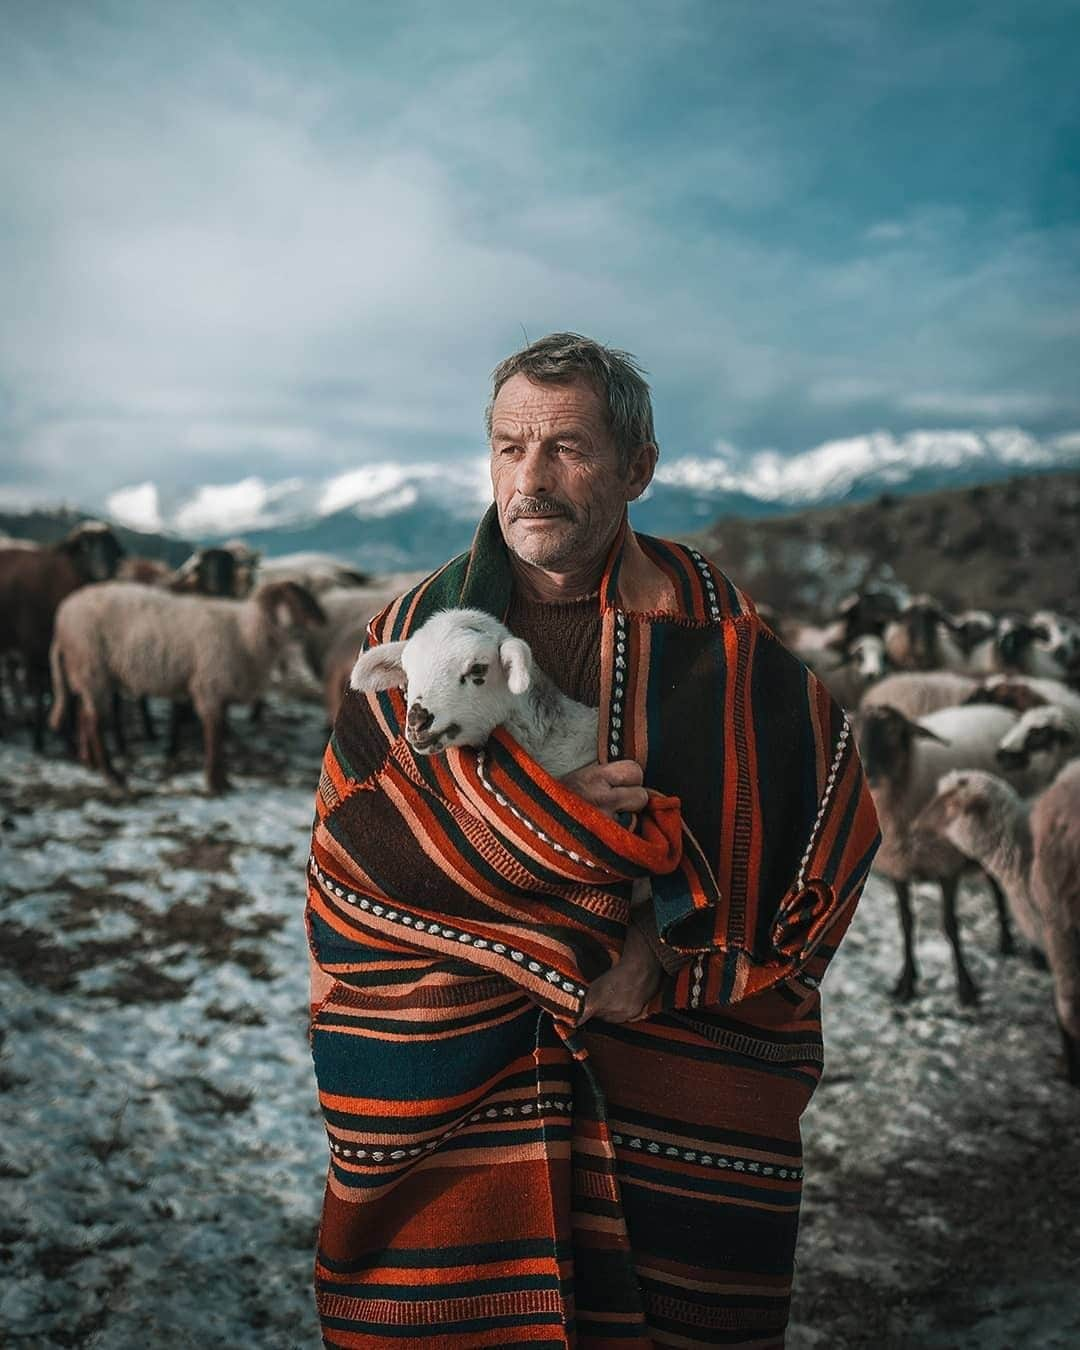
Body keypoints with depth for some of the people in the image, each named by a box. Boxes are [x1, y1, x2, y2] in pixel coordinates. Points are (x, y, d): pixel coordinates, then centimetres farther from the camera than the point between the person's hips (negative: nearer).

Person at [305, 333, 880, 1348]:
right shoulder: (415, 630, 2)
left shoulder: (717, 638, -2)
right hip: (445, 1071, 1)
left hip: (672, 1078, 0)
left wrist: (671, 959, -11)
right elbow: (352, 845, -4)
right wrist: (535, 812, -17)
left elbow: (829, 824, -3)